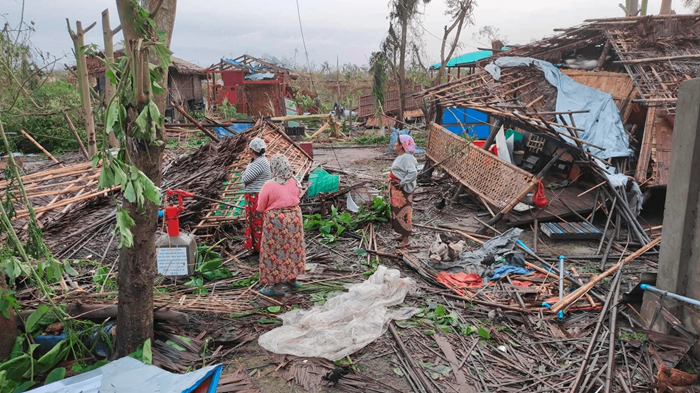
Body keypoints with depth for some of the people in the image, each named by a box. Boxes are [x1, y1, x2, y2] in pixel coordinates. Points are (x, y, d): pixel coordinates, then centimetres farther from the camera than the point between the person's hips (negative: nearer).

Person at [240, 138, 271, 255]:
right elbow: (243, 176, 15)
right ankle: (255, 246, 27)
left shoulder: (260, 163, -21)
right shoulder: (254, 161, 11)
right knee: (252, 221, 16)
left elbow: (245, 179, -20)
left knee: (259, 222, -1)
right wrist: (245, 176, -4)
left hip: (258, 197, -10)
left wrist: (245, 176, -1)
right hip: (252, 197, 10)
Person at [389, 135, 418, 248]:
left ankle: (405, 239, 7)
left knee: (404, 213, -2)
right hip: (397, 190, 10)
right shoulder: (401, 156, 10)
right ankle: (402, 234, 31)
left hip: (403, 190, -10)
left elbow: (413, 173, -31)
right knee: (397, 211, 18)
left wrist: (403, 183, -26)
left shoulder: (406, 157, -21)